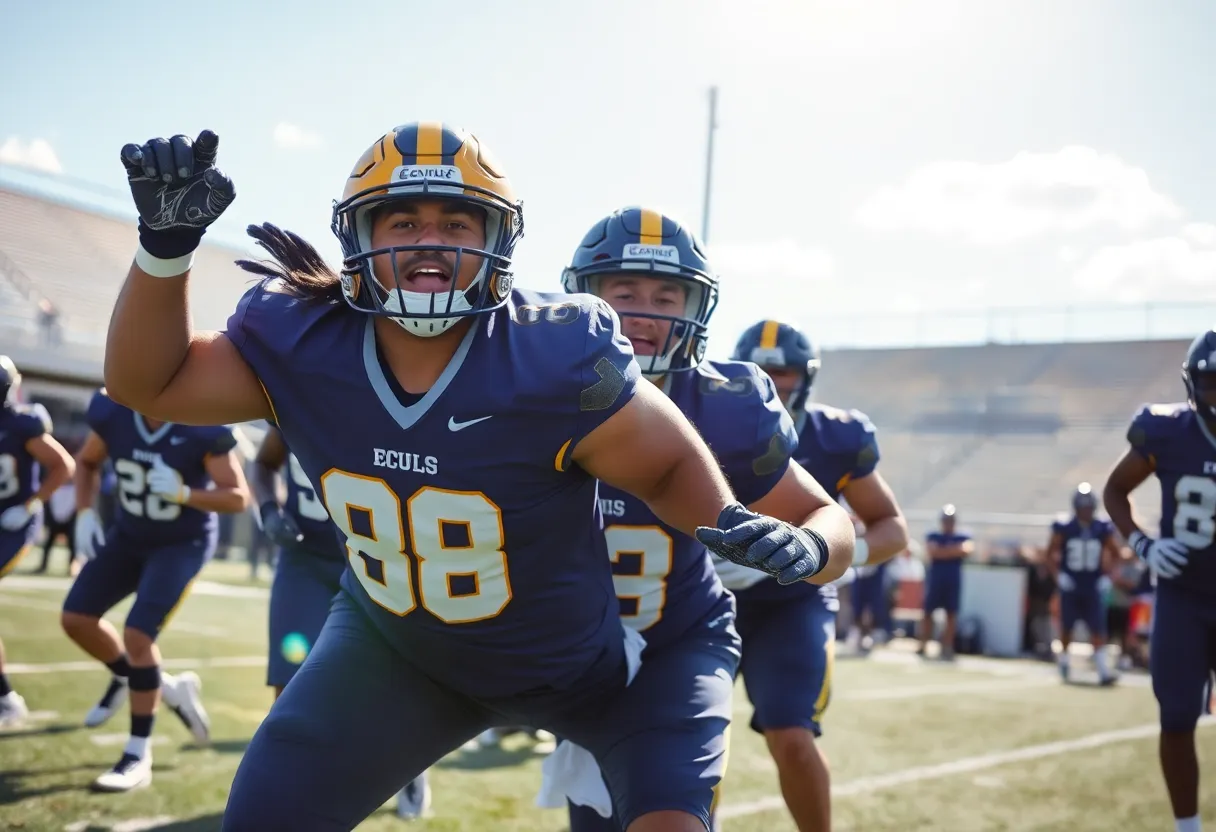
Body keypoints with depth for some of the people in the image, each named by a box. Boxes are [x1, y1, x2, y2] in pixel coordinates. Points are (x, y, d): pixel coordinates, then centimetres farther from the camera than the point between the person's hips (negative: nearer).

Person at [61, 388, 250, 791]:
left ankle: (138, 756, -2)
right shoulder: (112, 411, -13)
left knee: (137, 637, -16)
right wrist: (85, 513, -5)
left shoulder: (203, 426, -26)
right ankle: (164, 687, 21)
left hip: (183, 543, -6)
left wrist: (184, 494, -34)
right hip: (129, 535, 6)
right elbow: (87, 462, 8)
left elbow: (238, 497, -19)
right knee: (77, 618, 2)